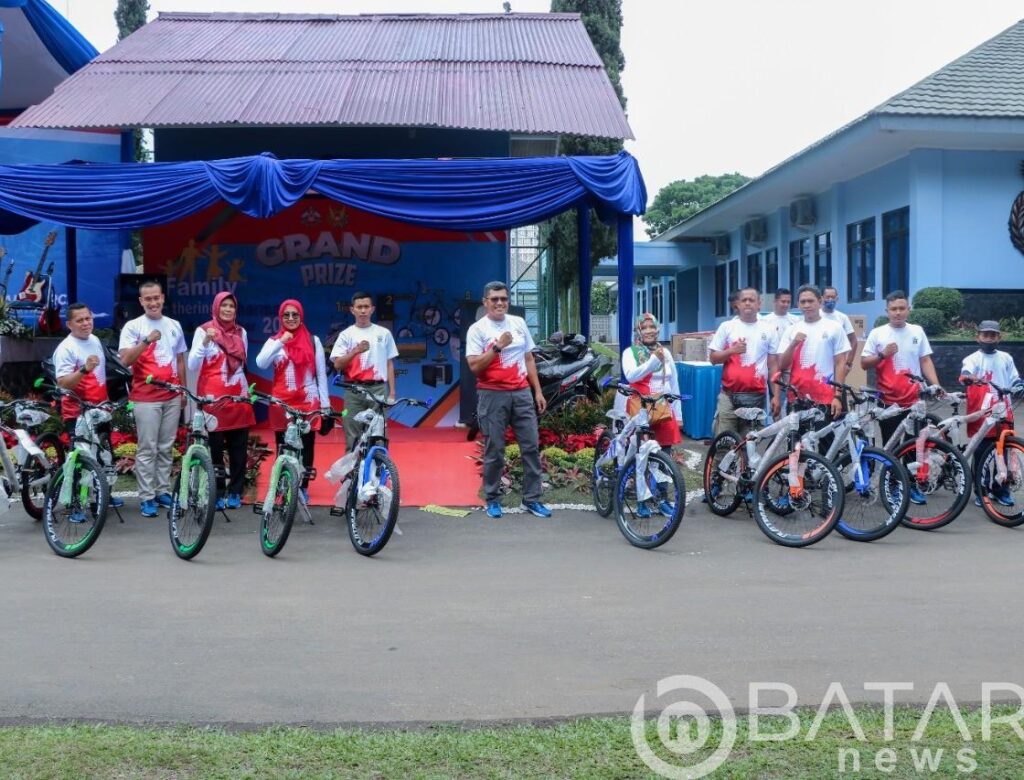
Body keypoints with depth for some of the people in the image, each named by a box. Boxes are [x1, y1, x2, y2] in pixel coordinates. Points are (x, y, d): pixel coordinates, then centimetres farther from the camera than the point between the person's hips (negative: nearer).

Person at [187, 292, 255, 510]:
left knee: (239, 447, 5)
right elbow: (192, 366, -9)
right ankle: (217, 494, 9)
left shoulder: (241, 332, 11)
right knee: (214, 447, 0)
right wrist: (205, 342, -21)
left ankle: (235, 492, 14)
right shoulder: (204, 331, -3)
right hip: (213, 396, -4)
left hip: (238, 396, 4)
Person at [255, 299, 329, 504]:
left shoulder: (313, 340, 5)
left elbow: (321, 374, 5)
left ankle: (303, 488, 11)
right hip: (282, 402, 1)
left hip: (308, 401, -1)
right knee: (283, 447, 4)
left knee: (306, 446, 2)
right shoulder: (273, 341, 7)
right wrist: (280, 342, -17)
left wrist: (325, 403, 1)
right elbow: (261, 363, -10)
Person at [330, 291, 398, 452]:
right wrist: (356, 351, -17)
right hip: (354, 391, -1)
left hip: (378, 389, 1)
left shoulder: (384, 333, 10)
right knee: (353, 437, 0)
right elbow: (337, 364, -2)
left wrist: (392, 393, 6)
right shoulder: (346, 335, 6)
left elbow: (389, 364, 12)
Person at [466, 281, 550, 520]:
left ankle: (532, 499, 9)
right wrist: (497, 346, -18)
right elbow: (474, 366, -12)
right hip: (493, 395, -4)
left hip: (522, 393, 4)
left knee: (531, 447, 2)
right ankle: (492, 500, 14)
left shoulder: (518, 323, 12)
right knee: (494, 450, 1)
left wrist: (538, 391, 12)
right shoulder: (477, 329, -3)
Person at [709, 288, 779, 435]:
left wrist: (776, 395, 1)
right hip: (729, 395, -1)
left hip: (756, 397, 1)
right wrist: (731, 350, -12)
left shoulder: (768, 329, 7)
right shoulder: (727, 327, 5)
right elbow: (714, 358, 7)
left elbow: (773, 365, 6)